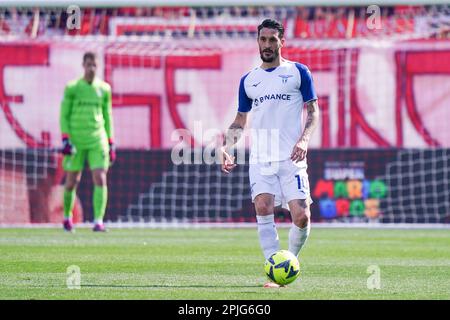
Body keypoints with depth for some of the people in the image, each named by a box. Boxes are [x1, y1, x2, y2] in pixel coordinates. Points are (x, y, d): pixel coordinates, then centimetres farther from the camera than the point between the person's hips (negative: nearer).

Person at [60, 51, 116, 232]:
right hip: (76, 140, -2)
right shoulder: (72, 88, 1)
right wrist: (65, 139, -10)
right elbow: (64, 115, 1)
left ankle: (98, 221, -15)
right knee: (72, 181, 4)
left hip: (97, 139, 2)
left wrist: (111, 144, 13)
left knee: (100, 179, -12)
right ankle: (67, 217, 26)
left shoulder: (104, 89, 9)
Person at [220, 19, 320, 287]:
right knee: (263, 209, -17)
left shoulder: (298, 72, 6)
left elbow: (313, 112, 5)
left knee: (301, 217, -11)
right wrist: (227, 147, 5)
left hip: (291, 157, -2)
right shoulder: (248, 80, 16)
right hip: (260, 159, 2)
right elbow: (240, 121, 21)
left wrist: (304, 139, -12)